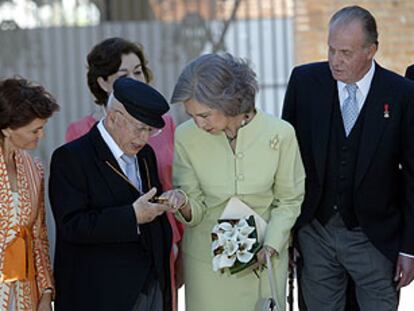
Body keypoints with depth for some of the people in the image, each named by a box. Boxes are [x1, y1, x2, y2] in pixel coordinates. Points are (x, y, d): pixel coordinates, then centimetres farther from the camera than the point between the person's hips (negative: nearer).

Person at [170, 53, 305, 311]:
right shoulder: (186, 137, -10)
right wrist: (184, 207, -24)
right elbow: (197, 210, -2)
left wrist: (271, 245, -12)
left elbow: (289, 201, 0)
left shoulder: (280, 133, -13)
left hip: (265, 257, 0)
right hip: (207, 259, 0)